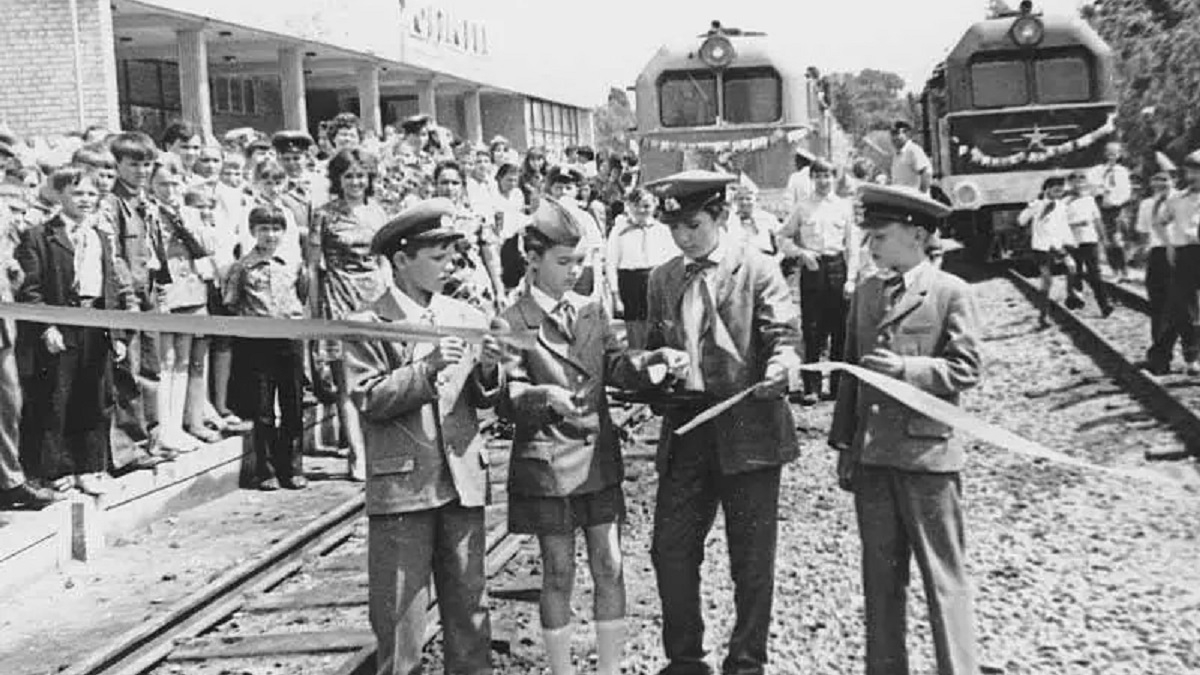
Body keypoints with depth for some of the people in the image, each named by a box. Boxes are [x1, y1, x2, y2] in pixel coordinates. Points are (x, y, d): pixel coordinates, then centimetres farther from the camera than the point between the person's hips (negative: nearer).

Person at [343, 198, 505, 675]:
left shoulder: (465, 316, 9)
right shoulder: (369, 325, -4)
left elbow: (484, 400, 9)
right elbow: (368, 400, -12)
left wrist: (488, 370, -11)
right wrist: (427, 369, -21)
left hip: (463, 481, 4)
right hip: (401, 486, -4)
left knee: (469, 604, 10)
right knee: (400, 613, 3)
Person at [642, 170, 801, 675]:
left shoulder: (758, 271, -4)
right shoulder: (662, 279, 11)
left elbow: (783, 336, -11)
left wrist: (780, 369, -32)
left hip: (747, 429, -4)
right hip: (685, 428, 5)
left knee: (751, 559, 6)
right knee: (670, 551, 7)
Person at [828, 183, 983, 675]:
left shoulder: (951, 292, -5)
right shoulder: (865, 293, 12)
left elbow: (967, 370, -8)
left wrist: (906, 368, -21)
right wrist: (843, 444, 12)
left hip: (927, 452, -5)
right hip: (871, 456, 6)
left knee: (944, 576, 3)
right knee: (880, 577, 13)